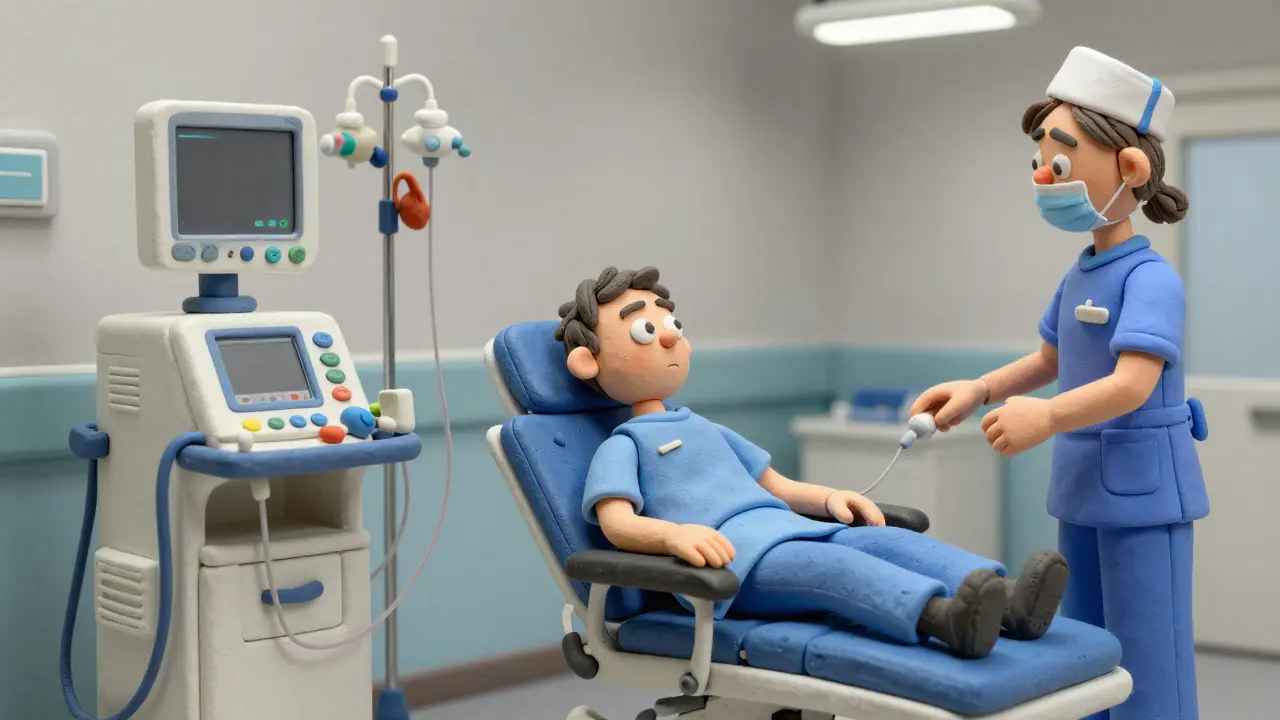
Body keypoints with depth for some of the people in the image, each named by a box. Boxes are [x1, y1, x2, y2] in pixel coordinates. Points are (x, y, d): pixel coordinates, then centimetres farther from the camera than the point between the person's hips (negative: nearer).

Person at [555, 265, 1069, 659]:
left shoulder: (707, 430, 34)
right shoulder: (625, 445, 9)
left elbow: (774, 484, 36)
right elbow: (617, 522, -8)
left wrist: (829, 498, 14)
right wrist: (676, 534, -30)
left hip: (785, 527, 8)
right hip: (731, 556, -8)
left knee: (888, 540, -18)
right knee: (832, 563, -35)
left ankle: (1006, 606, -40)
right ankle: (943, 618, -60)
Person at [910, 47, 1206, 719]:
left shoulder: (1149, 279, -18)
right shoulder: (1077, 278, 8)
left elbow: (1133, 385, -30)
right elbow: (1047, 361, 24)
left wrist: (1049, 417, -46)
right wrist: (977, 391, 9)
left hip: (1141, 494, -9)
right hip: (1082, 489, 9)